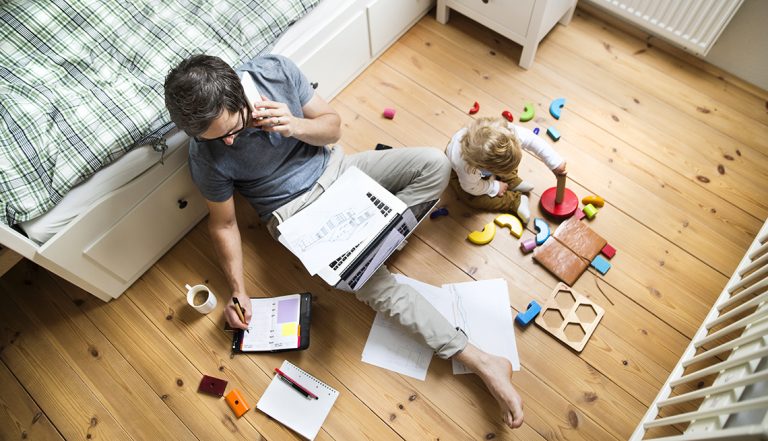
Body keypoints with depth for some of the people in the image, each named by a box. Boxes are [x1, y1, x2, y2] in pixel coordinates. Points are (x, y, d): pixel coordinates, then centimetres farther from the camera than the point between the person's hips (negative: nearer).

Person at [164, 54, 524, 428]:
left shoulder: (274, 70, -16)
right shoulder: (207, 157, -20)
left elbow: (332, 125, -6)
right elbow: (223, 223, -5)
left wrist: (294, 126, -27)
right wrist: (238, 292, -9)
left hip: (334, 169, 4)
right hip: (297, 210, -4)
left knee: (434, 163, -12)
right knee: (373, 283, -24)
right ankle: (478, 360, -16)